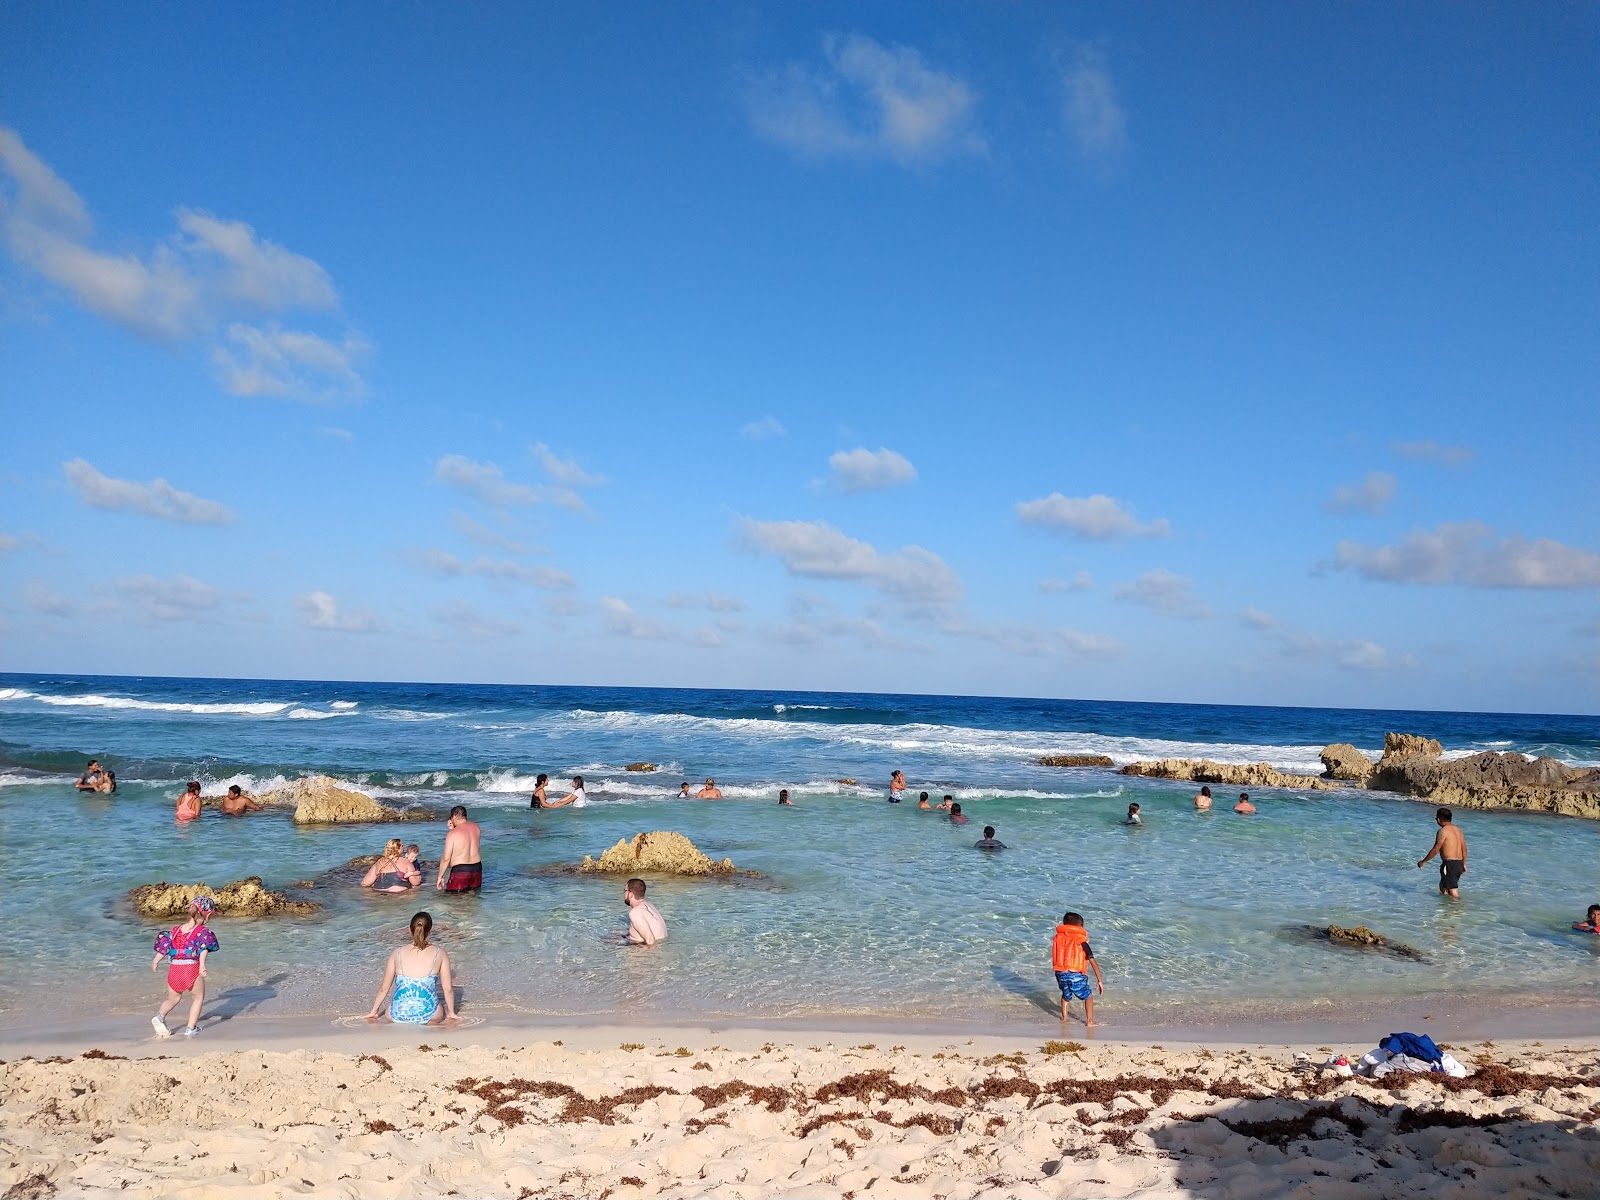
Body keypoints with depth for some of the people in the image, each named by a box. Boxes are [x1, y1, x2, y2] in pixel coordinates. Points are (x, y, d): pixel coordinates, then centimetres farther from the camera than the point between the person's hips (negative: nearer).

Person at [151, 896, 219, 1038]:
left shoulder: (175, 929, 12)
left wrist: (155, 962, 30)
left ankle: (160, 1016, -1)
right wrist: (202, 965, -28)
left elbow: (164, 946, 16)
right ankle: (191, 1028, 15)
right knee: (199, 997, 18)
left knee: (173, 998, 25)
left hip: (174, 968, 5)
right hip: (192, 968, -4)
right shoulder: (203, 931, -3)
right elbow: (203, 949, -19)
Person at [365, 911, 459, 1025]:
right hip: (427, 1015, -2)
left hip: (399, 1015, 2)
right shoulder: (440, 954, -1)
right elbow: (448, 989, 3)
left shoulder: (397, 954, 3)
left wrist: (373, 1012, 24)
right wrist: (451, 1013, 18)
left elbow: (384, 988, 9)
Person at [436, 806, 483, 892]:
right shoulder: (475, 827, 3)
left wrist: (440, 876, -4)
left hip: (460, 870, -6)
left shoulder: (452, 834, -13)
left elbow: (446, 858, -12)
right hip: (477, 868, 6)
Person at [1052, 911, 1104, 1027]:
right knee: (1088, 997, 16)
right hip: (1075, 975, -4)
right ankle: (1090, 1021, 10)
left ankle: (1064, 1018, 33)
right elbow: (1093, 963, -6)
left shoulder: (1058, 938, 8)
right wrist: (1100, 980, -2)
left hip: (1060, 974, 4)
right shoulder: (1081, 942, -4)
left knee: (1065, 995, 30)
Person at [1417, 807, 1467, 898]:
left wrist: (1423, 861, -3)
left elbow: (1435, 850, -13)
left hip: (1450, 864, -9)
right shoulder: (1457, 829, 13)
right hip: (1459, 863, 9)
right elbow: (1464, 848, 19)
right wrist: (1464, 864, 30)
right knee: (1443, 886, 23)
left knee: (1453, 893, -8)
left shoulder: (1443, 831, -12)